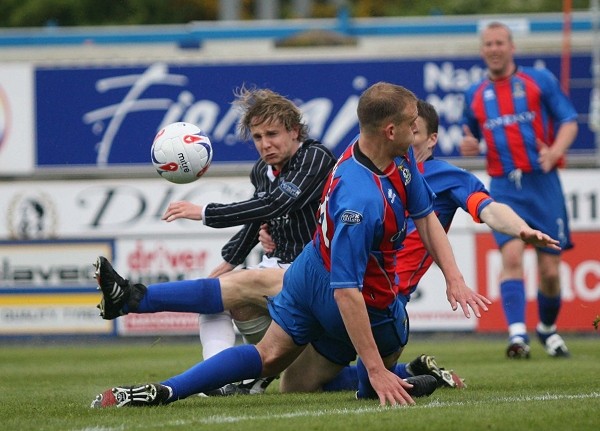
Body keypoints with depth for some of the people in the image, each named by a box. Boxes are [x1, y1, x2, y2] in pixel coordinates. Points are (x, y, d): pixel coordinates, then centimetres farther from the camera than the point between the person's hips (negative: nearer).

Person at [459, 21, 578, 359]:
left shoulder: (541, 81, 4)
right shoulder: (475, 96, 13)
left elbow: (569, 121, 1)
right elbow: (471, 134, 26)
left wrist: (554, 152, -18)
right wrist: (468, 145, 1)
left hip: (542, 182, -1)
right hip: (504, 188, 1)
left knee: (550, 270, 1)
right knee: (512, 255, -20)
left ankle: (548, 329, 26)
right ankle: (517, 335, -28)